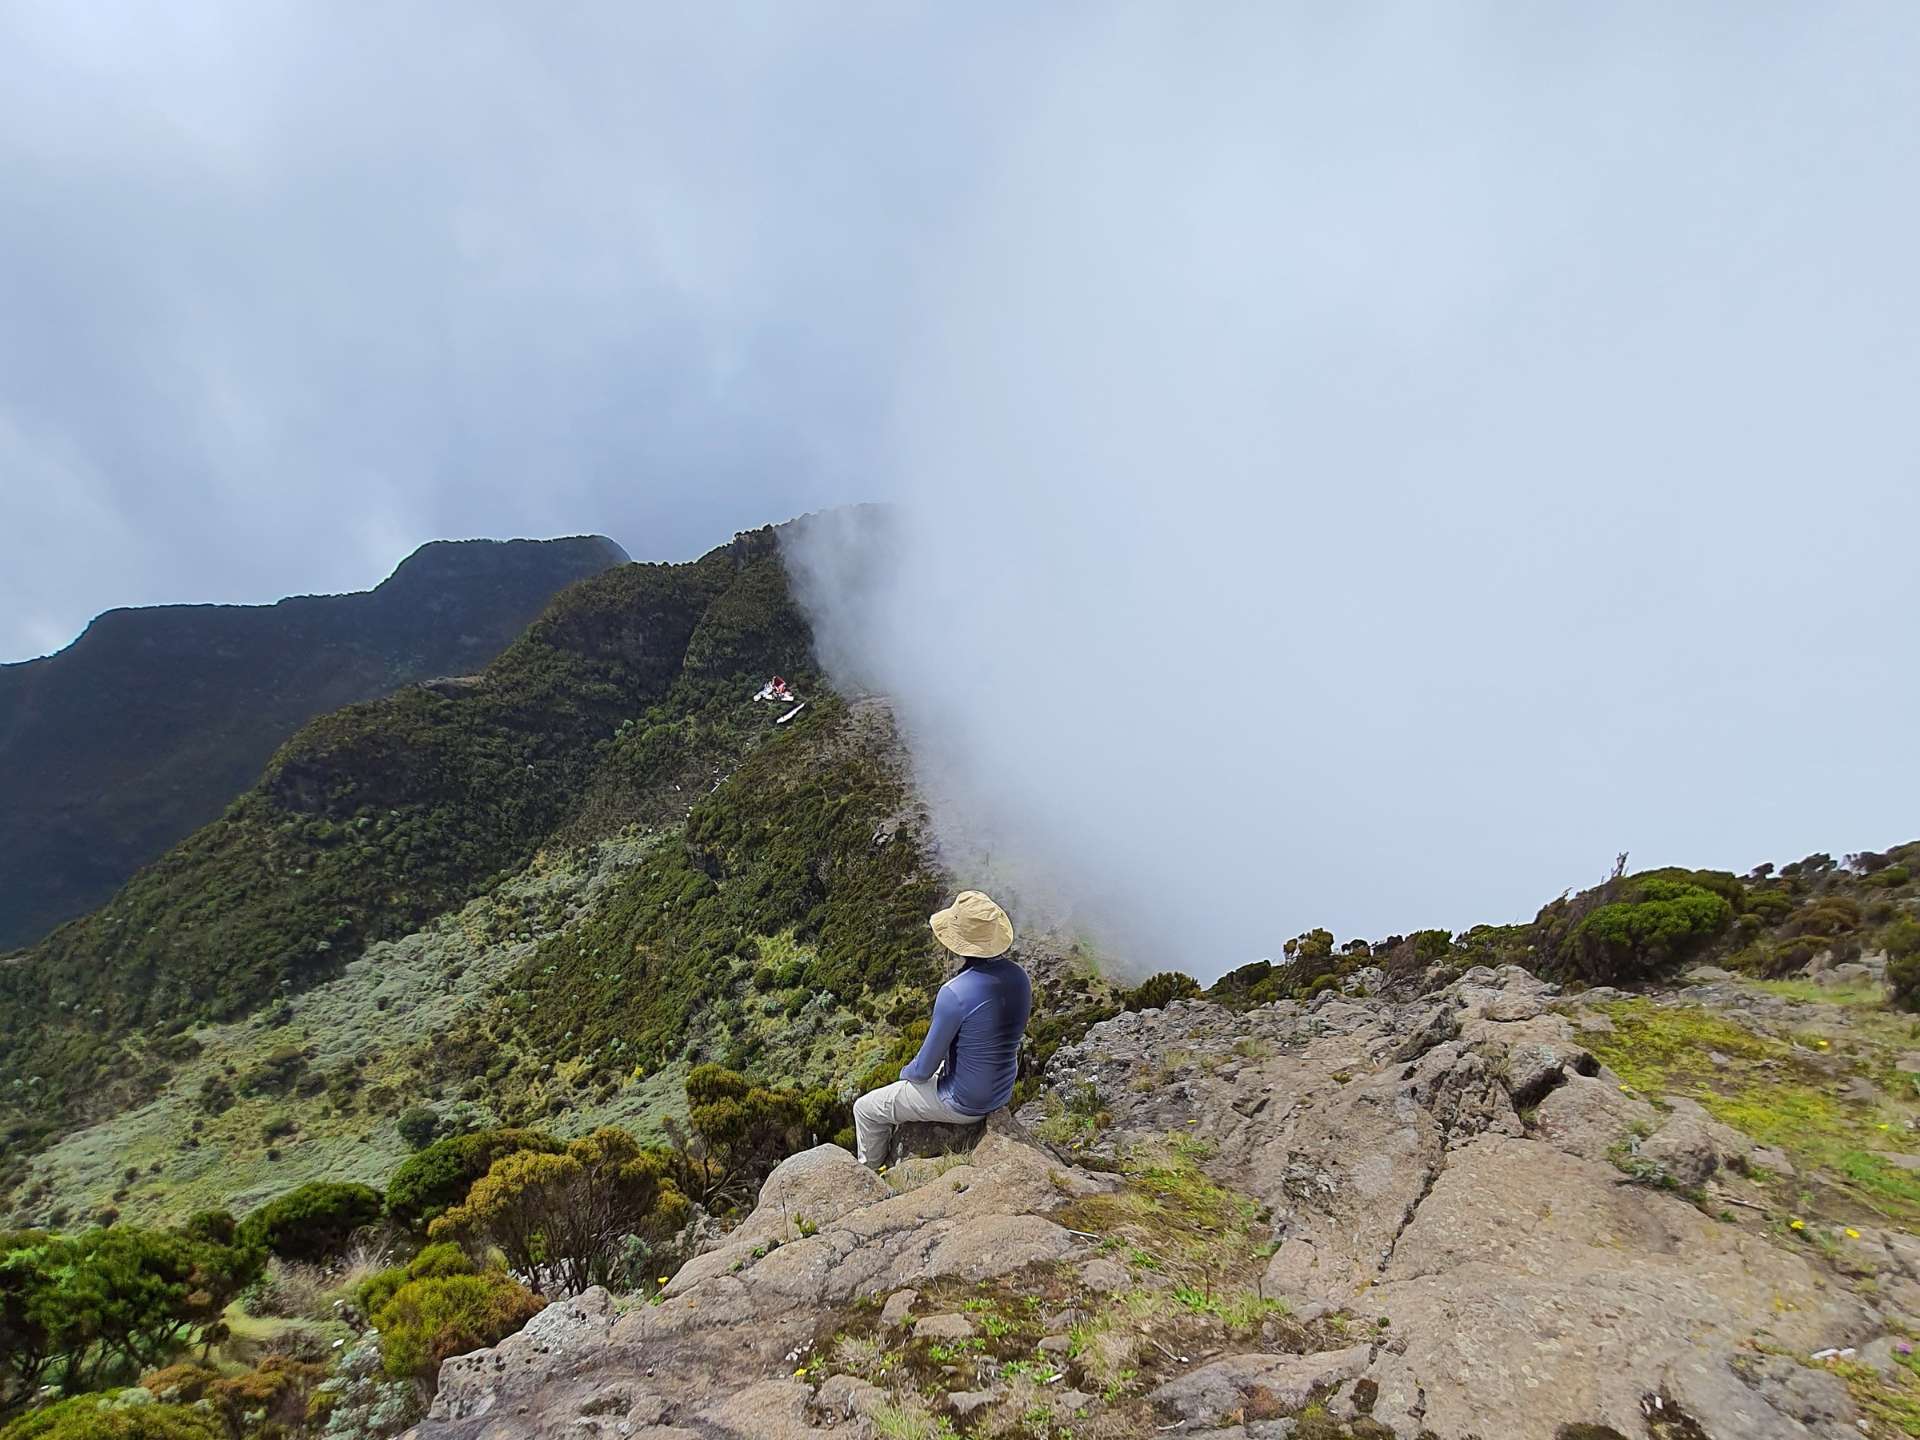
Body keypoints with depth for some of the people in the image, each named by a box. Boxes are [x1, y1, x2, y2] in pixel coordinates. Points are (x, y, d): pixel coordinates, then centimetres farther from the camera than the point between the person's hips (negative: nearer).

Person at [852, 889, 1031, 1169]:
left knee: (865, 1109, 13)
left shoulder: (954, 994, -33)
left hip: (964, 1104, -7)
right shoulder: (1018, 976, -11)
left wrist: (907, 1073, 4)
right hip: (1002, 1092, 7)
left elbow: (924, 1068, -20)